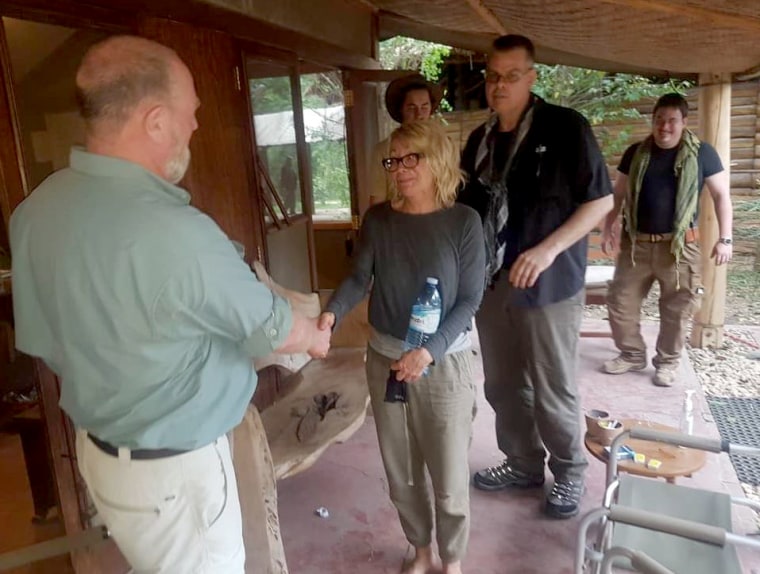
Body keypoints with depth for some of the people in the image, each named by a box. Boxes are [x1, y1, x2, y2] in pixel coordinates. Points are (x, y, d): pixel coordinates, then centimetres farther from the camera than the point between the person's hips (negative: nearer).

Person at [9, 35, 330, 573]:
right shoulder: (177, 234, -33)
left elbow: (39, 339, 4)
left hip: (97, 445, 7)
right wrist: (316, 337, 5)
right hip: (173, 468, -7)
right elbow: (267, 326, -16)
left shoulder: (35, 208, -7)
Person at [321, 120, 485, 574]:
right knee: (401, 470, 16)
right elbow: (360, 278, -2)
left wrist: (428, 352, -21)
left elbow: (470, 300, -10)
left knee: (449, 474, 8)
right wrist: (331, 313, -22)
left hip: (445, 362, -3)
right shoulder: (378, 218, -1)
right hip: (384, 359, 3)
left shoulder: (463, 221, -10)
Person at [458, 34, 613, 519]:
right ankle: (523, 464, 35)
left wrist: (548, 249, -19)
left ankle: (570, 472, 29)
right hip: (490, 283, 6)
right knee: (503, 386, 15)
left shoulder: (565, 127, -7)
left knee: (554, 390, 6)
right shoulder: (479, 140, 11)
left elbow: (601, 200, -9)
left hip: (548, 284, -5)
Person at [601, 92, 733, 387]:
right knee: (619, 300, 5)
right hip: (636, 243, 3)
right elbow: (618, 193, 13)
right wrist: (608, 228, 3)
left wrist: (724, 238, -5)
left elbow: (721, 195, 1)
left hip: (679, 245, -2)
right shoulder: (636, 153, 6)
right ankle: (632, 354, 24)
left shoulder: (701, 153, -2)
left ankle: (667, 362, 24)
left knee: (676, 309, 5)